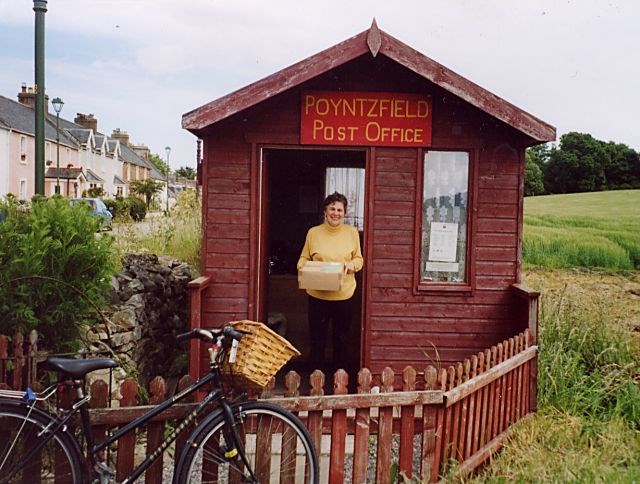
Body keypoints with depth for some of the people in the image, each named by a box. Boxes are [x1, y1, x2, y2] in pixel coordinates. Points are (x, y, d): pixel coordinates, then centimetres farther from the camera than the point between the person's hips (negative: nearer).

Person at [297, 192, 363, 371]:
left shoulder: (352, 232, 2)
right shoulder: (313, 232, 0)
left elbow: (359, 259, 8)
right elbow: (304, 258, 7)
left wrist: (352, 265, -14)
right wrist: (303, 266, -15)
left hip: (344, 294, 1)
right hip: (318, 294, -1)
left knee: (341, 338, 13)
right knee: (317, 338, 7)